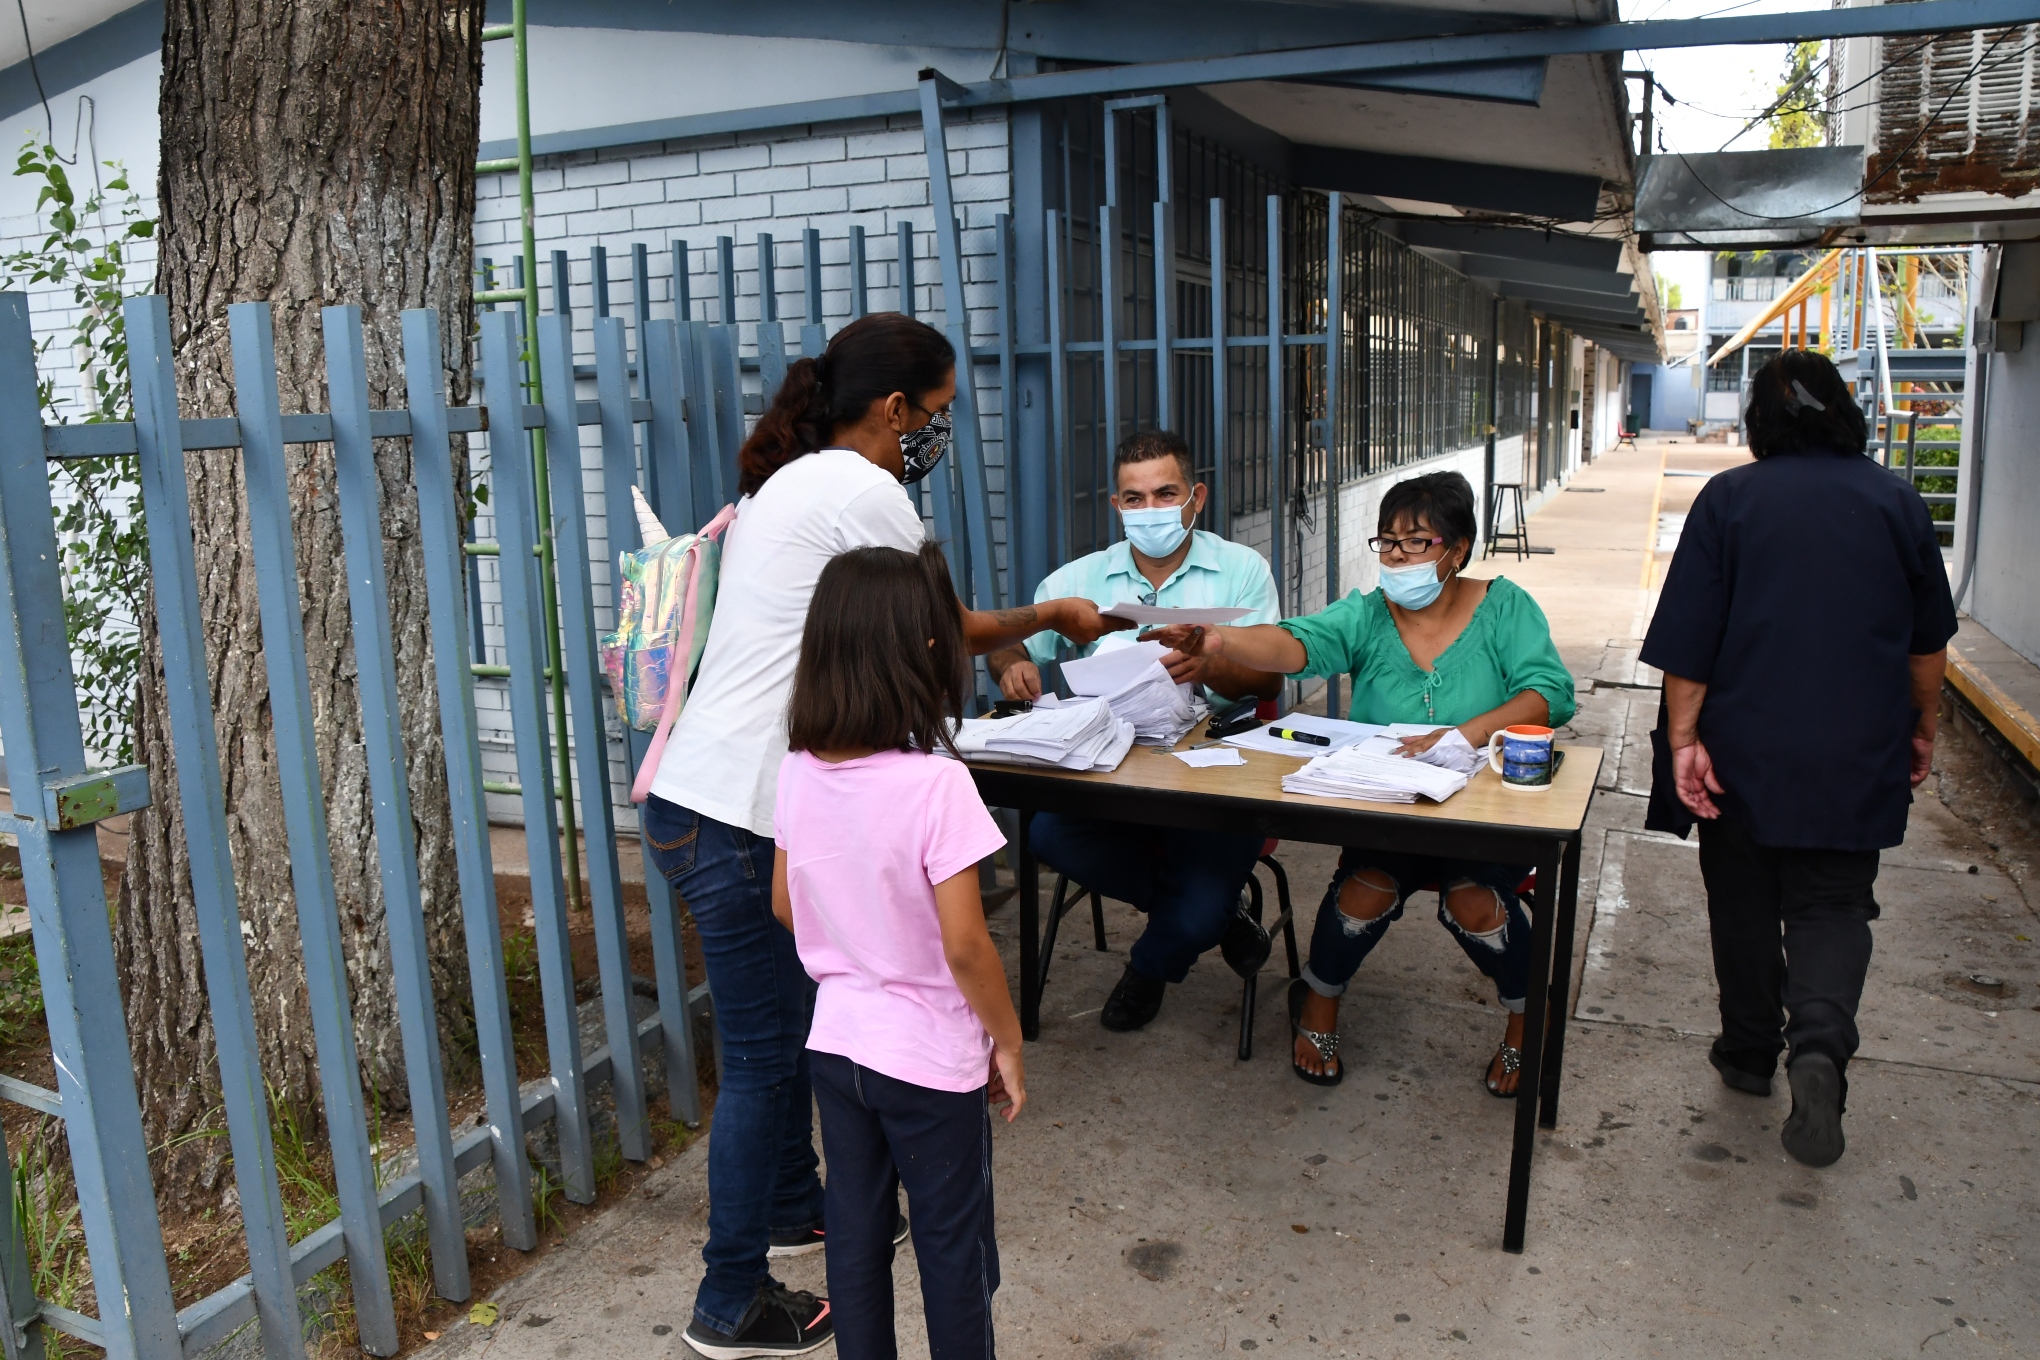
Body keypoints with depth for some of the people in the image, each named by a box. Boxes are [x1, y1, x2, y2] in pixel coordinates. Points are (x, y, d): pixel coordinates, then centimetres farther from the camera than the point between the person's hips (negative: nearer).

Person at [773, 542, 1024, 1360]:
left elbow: (786, 906, 5)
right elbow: (965, 946, -21)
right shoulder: (935, 785, -25)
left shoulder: (798, 773, -7)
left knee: (855, 1232, 20)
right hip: (931, 1057, -5)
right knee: (952, 1248, 14)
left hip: (835, 1042, 5)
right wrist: (1008, 1040, -6)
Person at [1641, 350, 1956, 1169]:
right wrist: (1921, 728, 24)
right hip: (1858, 760, 1)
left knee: (1745, 906, 13)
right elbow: (1929, 639, 11)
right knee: (1833, 904, 8)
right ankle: (1820, 1045, -15)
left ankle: (1751, 1053, 25)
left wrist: (1683, 738, -7)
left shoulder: (1728, 499, -5)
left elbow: (1687, 637, -10)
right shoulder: (1897, 503, 3)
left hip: (1746, 751, -1)